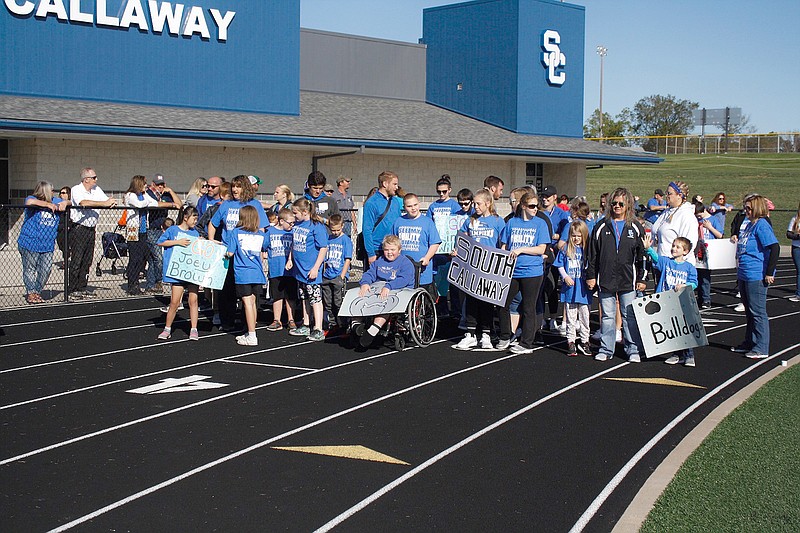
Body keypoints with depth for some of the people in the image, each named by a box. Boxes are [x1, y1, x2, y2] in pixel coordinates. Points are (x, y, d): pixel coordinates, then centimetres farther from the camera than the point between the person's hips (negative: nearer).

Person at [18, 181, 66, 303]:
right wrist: (48, 204, -23)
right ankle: (30, 293, 10)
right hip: (30, 243, -5)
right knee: (30, 269, 1)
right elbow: (29, 202, -27)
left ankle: (37, 292, 16)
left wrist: (64, 204, -2)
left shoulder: (55, 201, 14)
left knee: (46, 270, 2)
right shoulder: (33, 199, -5)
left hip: (48, 245, 5)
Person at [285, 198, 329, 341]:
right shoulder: (297, 225, 8)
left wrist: (316, 268, -18)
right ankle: (305, 327, 26)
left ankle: (318, 330, -3)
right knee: (305, 299, 17)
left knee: (315, 299, -6)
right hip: (299, 269, 8)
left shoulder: (316, 226, -15)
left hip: (311, 270, -8)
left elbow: (323, 248, -16)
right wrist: (290, 259, 13)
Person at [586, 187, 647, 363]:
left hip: (628, 281, -1)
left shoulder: (635, 227, 5)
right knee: (607, 316, 6)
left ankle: (633, 350, 9)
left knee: (629, 316, 1)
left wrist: (641, 279, 3)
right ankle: (606, 350, 14)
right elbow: (592, 254, 9)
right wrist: (591, 275, 4)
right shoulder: (602, 226, 7)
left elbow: (642, 255, 7)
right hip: (606, 279, 1)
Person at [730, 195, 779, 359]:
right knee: (749, 312, 17)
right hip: (744, 275, 10)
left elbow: (775, 248, -23)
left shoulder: (762, 225, -16)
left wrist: (769, 273, -22)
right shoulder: (750, 225, 13)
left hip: (757, 276, -10)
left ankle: (762, 349, 3)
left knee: (757, 312, -3)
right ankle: (749, 343, 28)